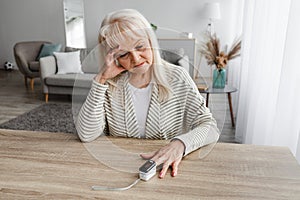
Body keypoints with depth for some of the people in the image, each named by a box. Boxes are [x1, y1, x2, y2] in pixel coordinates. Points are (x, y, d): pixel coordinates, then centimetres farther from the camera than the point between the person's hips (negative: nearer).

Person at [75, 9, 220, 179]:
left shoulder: (177, 78, -5)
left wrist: (180, 143, -26)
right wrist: (101, 80, -14)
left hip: (166, 171, 0)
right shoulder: (110, 85, -3)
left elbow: (211, 128, -7)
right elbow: (86, 135, -11)